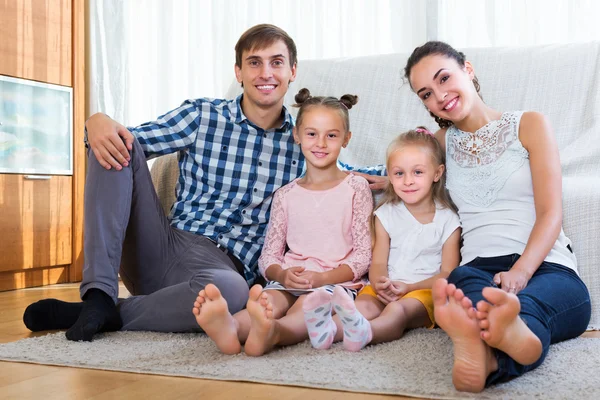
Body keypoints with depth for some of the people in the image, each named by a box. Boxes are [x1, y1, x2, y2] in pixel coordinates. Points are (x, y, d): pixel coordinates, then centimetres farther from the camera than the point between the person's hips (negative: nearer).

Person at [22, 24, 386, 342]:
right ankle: (100, 294, -22)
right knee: (113, 147, -15)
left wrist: (385, 177, -5)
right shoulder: (202, 116, 7)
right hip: (161, 247, 2)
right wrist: (98, 122, -21)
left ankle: (100, 315, -16)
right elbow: (136, 139, 1)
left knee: (231, 291, -40)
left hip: (223, 265, -1)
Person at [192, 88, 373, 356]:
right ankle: (230, 328, -64)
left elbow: (363, 254, 2)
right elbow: (268, 254, 12)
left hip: (338, 282, -2)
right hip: (289, 281, 3)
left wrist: (321, 277, -15)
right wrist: (282, 275, -13)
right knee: (268, 300, -32)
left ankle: (272, 334, -69)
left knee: (308, 304, -36)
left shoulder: (355, 187, 8)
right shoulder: (286, 195, 16)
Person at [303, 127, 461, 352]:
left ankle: (363, 333, -66)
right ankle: (328, 330, -59)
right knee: (364, 305, -30)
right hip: (387, 289, 3)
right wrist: (380, 284, -20)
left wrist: (409, 287, -15)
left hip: (424, 291, -3)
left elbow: (448, 272, 0)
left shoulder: (447, 220, 4)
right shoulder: (386, 215, 13)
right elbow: (378, 262, 6)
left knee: (398, 311, -35)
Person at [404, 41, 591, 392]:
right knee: (465, 284, -38)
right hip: (479, 267, 2)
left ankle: (489, 356, -72)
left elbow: (551, 213, -1)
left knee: (524, 304, -40)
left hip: (544, 266, -1)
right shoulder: (441, 141, 23)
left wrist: (521, 272, -18)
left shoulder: (529, 125, 11)